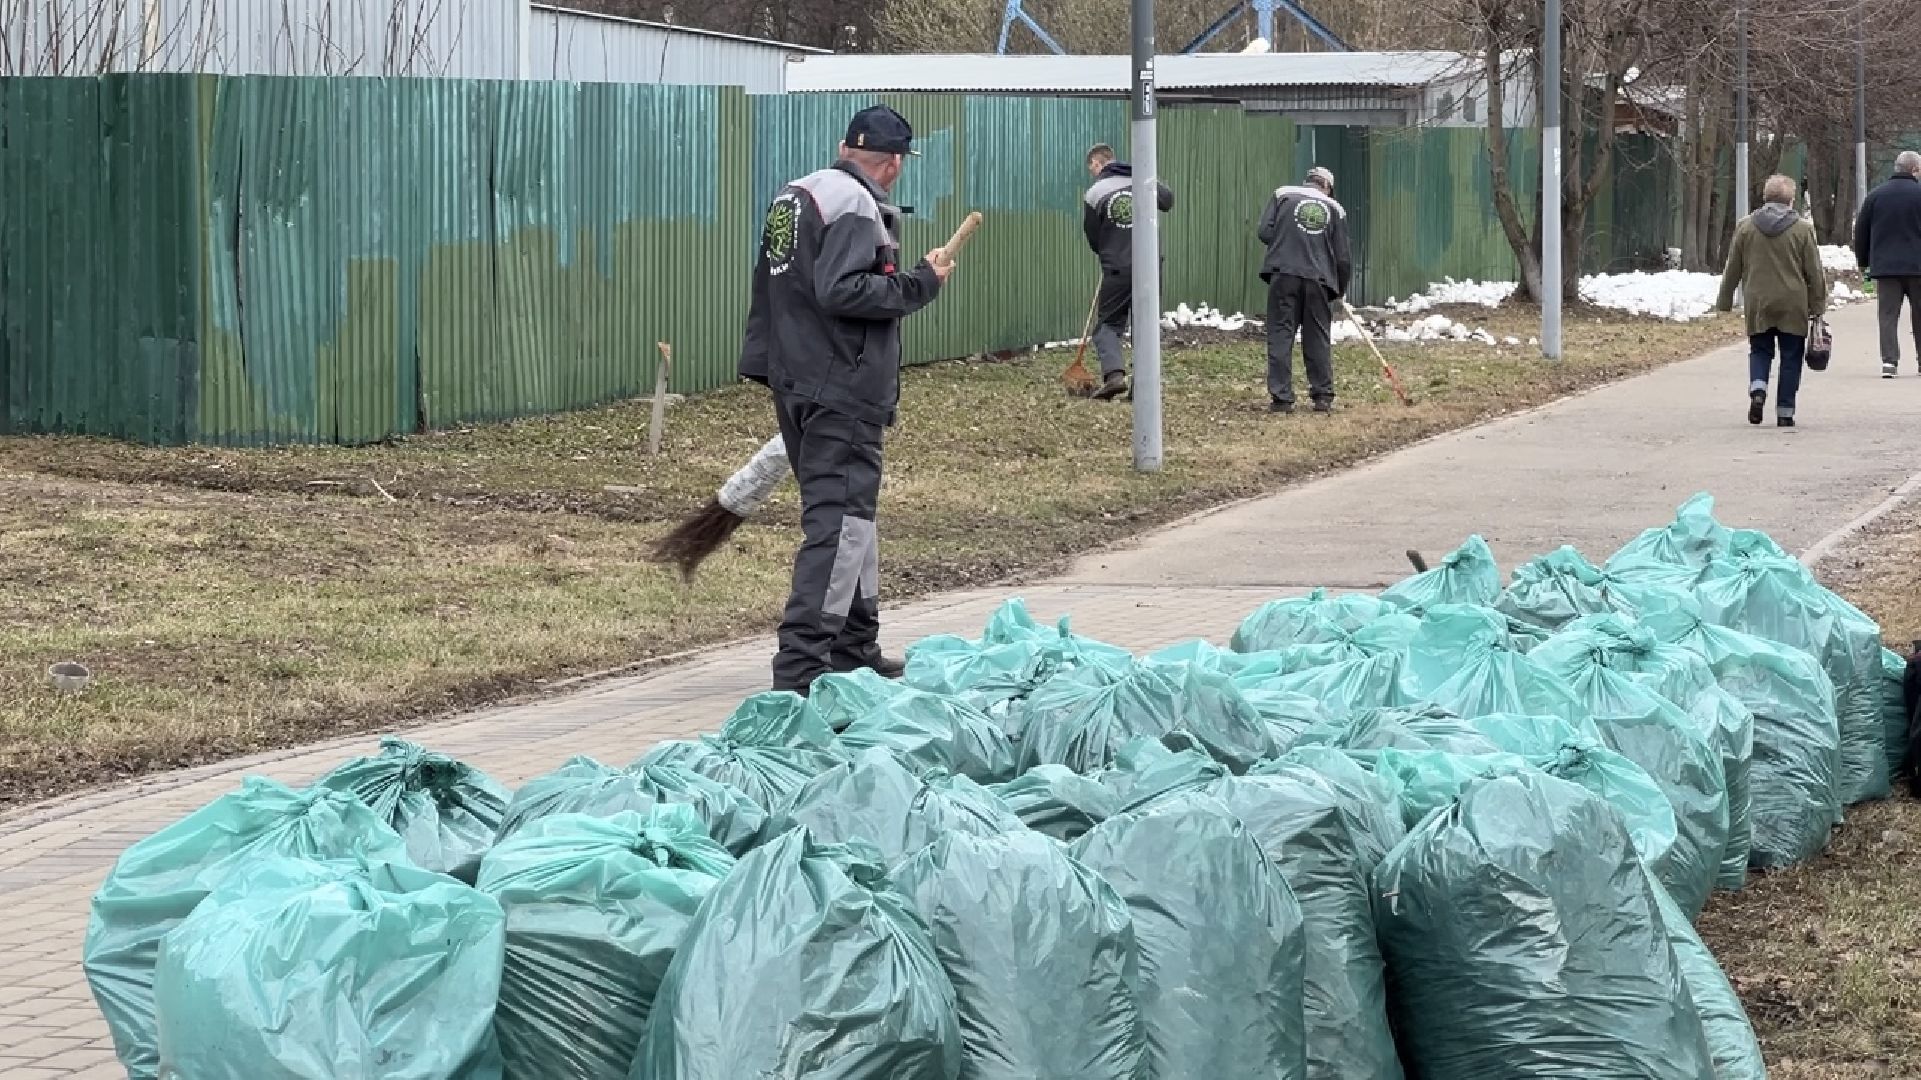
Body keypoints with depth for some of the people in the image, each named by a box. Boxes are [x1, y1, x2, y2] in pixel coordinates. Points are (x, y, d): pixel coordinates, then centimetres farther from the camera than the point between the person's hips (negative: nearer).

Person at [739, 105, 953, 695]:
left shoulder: (794, 196, 16)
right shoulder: (859, 207, -14)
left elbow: (774, 289, 21)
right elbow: (842, 291, -25)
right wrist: (921, 282, -17)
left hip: (793, 379, 10)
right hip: (844, 389, -10)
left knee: (852, 512, 20)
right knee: (840, 519, -10)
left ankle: (857, 648, 28)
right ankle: (803, 662, -17)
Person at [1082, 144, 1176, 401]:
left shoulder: (1095, 193, -5)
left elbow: (1093, 239, 2)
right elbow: (1168, 200, 23)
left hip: (1117, 269, -3)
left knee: (1108, 324, 7)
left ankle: (1114, 373, -14)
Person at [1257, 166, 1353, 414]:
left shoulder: (1283, 195, 10)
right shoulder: (1335, 209, 14)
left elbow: (1265, 232, 1)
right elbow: (1343, 257, 12)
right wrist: (1340, 289, 26)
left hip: (1283, 275, -1)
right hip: (1318, 280, 1)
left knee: (1281, 336, 2)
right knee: (1318, 339, 11)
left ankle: (1281, 397, -1)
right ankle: (1323, 396, 15)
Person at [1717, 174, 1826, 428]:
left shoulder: (1745, 226, 2)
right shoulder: (1802, 229, -3)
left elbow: (1732, 269, 7)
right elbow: (1814, 272, -1)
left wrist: (1725, 301, 15)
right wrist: (1817, 305, 7)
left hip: (1757, 305, 1)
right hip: (1793, 306, -1)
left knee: (1760, 350, 15)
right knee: (1791, 356, 7)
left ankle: (1757, 390, -11)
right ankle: (1785, 412, 6)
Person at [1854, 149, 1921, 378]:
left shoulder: (1876, 195, 5)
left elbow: (1861, 231, 10)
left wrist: (1863, 262, 20)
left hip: (1884, 265, 1)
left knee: (1888, 315, 1)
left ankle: (1889, 361, -11)